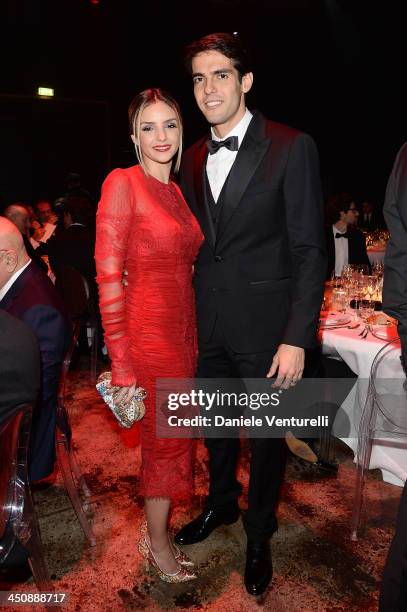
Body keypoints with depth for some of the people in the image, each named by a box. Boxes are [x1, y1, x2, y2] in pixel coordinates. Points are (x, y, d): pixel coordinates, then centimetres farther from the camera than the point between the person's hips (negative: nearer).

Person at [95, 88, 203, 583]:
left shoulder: (175, 190, 12)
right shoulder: (122, 182, -11)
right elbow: (108, 276, -16)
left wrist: (191, 334, 9)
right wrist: (121, 363, -17)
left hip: (184, 329, 7)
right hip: (148, 333, -7)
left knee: (172, 437, 17)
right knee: (165, 441, 8)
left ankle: (157, 530, 40)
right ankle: (158, 544, 34)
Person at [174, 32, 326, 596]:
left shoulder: (291, 148, -9)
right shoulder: (194, 158, 9)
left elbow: (309, 251, -11)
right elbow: (197, 243, 12)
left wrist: (297, 338, -16)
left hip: (264, 326, -5)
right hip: (207, 322, 5)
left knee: (266, 437, 12)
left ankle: (259, 535, 37)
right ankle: (221, 504, 48)